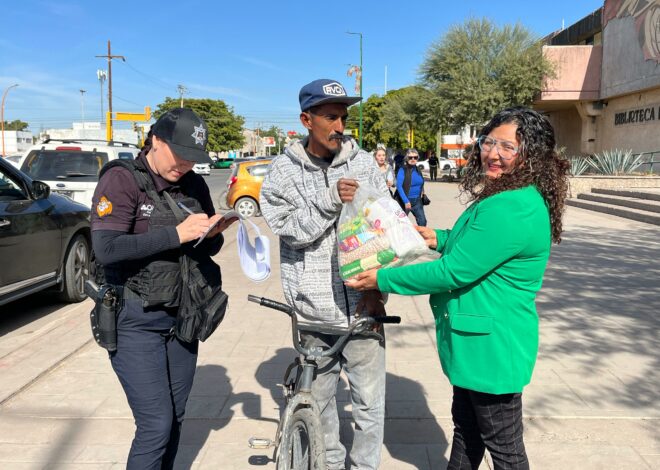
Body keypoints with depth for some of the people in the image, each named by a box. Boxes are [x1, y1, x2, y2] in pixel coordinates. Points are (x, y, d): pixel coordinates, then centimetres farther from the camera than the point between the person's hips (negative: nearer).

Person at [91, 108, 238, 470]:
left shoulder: (194, 185, 6)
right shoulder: (121, 180, -10)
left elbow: (207, 249, 12)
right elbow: (106, 248, -22)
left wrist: (213, 233, -11)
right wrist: (176, 234, -24)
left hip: (181, 318, 6)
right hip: (135, 322, -5)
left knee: (174, 420, 14)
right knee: (156, 425, -4)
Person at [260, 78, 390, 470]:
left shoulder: (364, 162, 1)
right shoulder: (284, 171, 0)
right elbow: (291, 231, -9)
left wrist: (377, 287, -7)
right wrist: (329, 201, -23)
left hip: (361, 306, 0)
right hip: (313, 310, 0)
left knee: (370, 401, 9)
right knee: (320, 400, 15)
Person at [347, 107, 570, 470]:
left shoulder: (511, 208, -27)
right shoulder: (504, 197, 7)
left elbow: (454, 272, -26)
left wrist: (383, 279, -18)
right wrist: (441, 239, 8)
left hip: (492, 345, -10)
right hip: (475, 340, 10)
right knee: (466, 426, 27)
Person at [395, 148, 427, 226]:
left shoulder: (417, 170, 9)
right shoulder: (402, 170, -10)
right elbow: (399, 186, -18)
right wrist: (406, 201, -24)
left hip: (417, 201, 6)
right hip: (405, 200, -6)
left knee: (422, 222, 1)